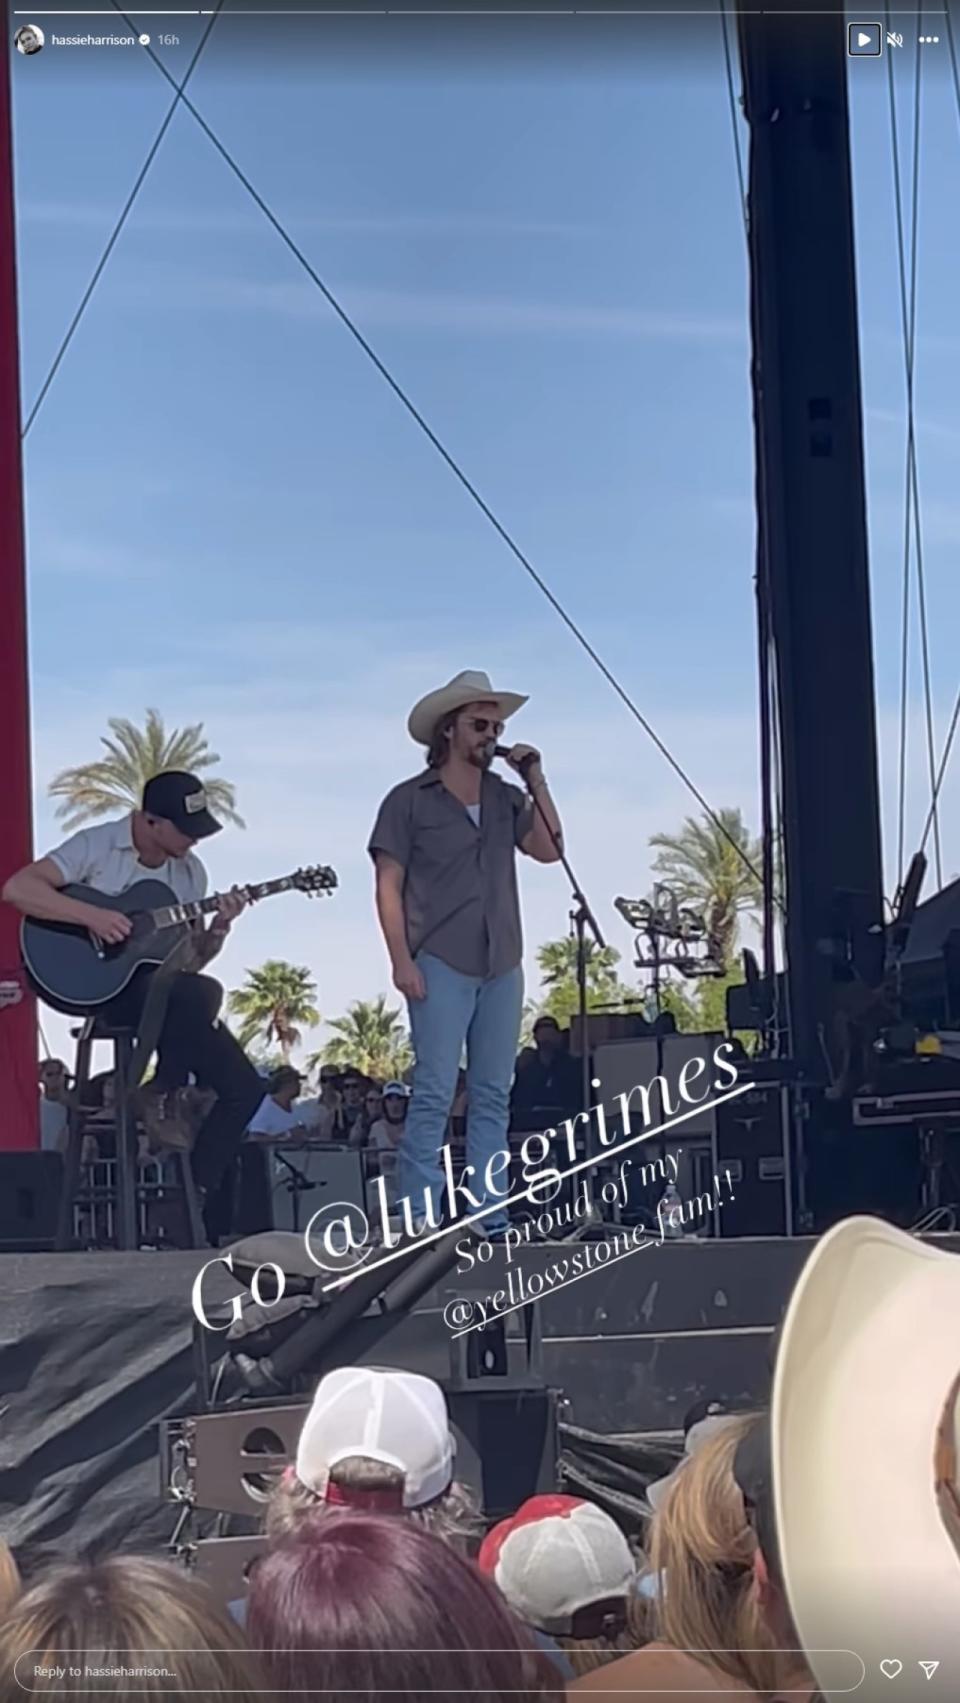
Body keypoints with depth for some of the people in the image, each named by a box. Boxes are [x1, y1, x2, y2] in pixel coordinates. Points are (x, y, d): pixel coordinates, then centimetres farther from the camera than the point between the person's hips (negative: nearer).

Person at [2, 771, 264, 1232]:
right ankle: (162, 1098, -13)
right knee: (202, 992, -36)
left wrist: (219, 929, -8)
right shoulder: (96, 847, -8)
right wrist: (92, 915, -26)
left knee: (244, 1086, -9)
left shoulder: (189, 871, 10)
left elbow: (191, 960, 12)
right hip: (102, 984, -7)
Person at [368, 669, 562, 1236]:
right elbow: (389, 887, -3)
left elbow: (549, 848, 4)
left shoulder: (506, 798, 14)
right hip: (441, 965, -5)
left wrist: (536, 780, 0)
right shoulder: (410, 800, 1)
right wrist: (402, 960, -12)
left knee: (493, 1095, 5)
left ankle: (488, 1217, 9)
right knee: (435, 1093, -9)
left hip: (502, 965, 5)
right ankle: (421, 1219, -8)